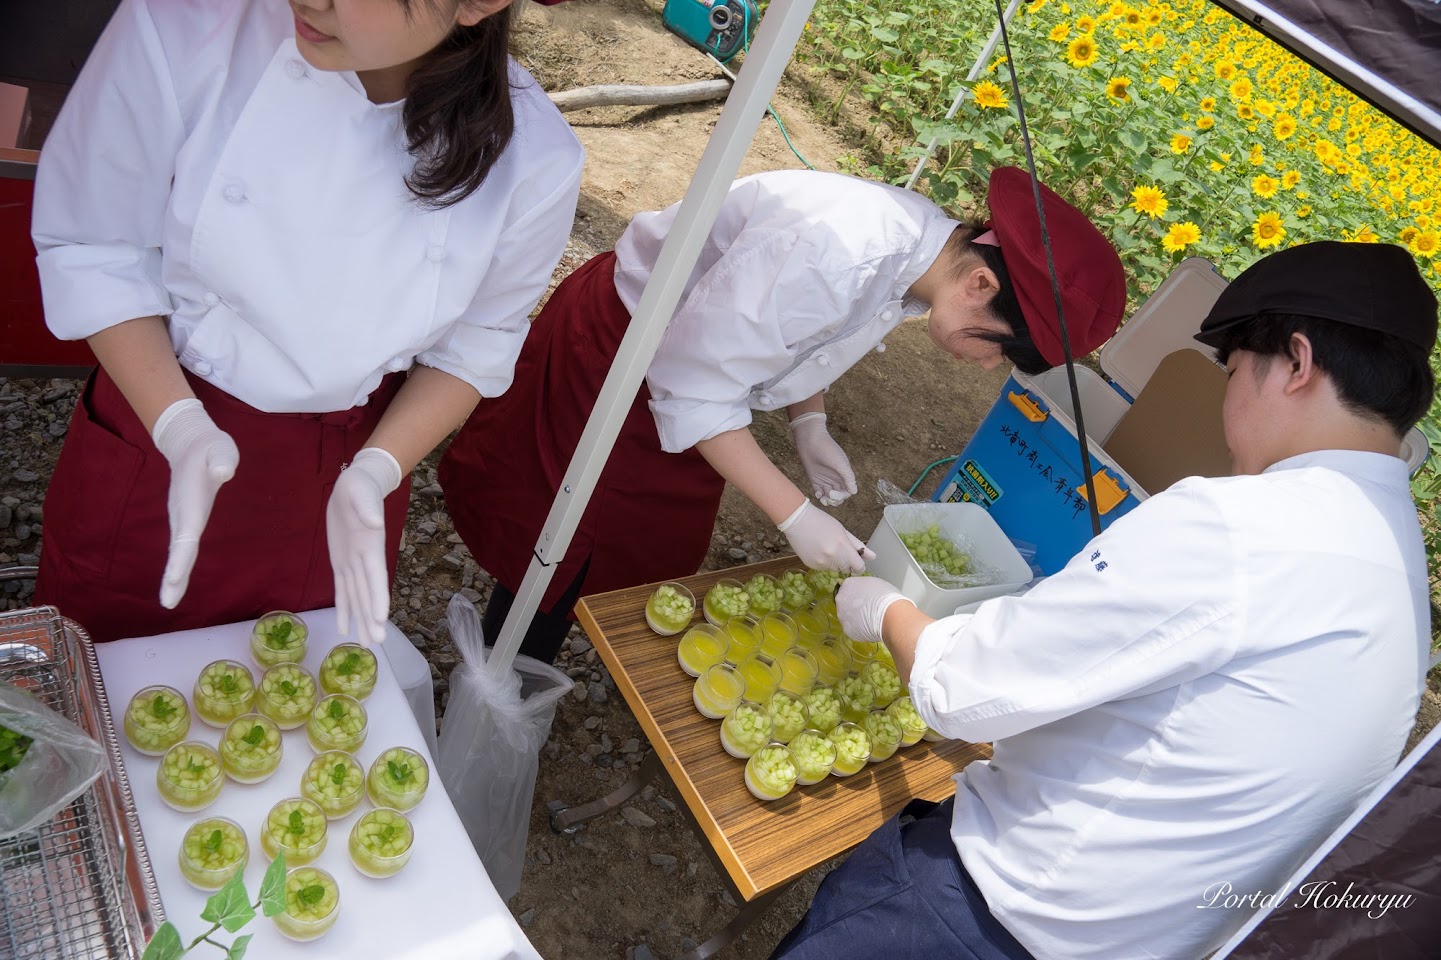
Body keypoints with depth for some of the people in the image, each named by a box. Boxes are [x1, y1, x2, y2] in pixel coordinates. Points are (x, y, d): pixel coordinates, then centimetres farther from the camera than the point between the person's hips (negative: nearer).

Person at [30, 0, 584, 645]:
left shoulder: (531, 162, -20)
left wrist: (374, 471, -18)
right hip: (158, 439, 0)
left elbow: (474, 347, -6)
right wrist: (179, 424, -24)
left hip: (348, 463, 1)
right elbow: (92, 251, -11)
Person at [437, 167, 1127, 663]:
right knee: (559, 559, 6)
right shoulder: (836, 254, -38)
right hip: (615, 349, -8)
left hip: (687, 356, 8)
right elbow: (693, 387, -32)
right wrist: (796, 516, -29)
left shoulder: (922, 254, -9)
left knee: (660, 556, 17)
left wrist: (810, 426, -8)